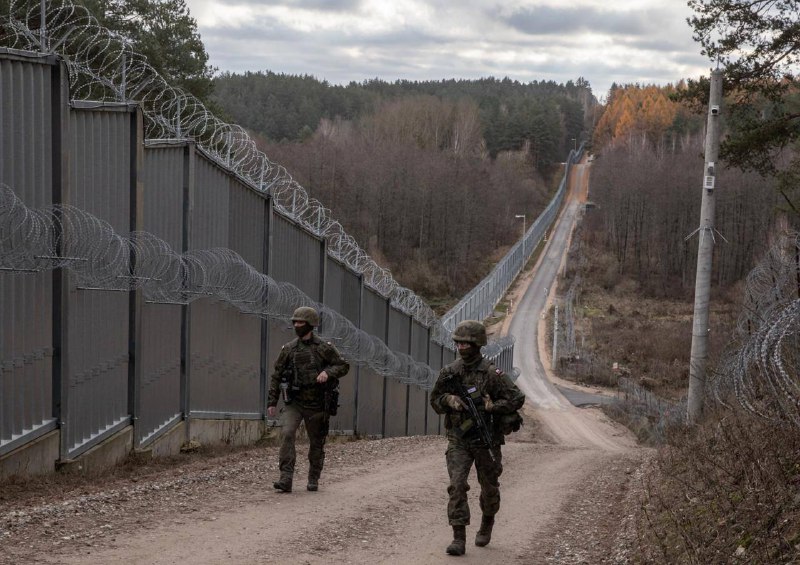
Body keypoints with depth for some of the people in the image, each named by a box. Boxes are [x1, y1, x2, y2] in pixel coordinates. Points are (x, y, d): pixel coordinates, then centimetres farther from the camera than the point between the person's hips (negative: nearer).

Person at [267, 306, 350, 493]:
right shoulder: (288, 349, 4)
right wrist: (272, 402, 5)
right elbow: (276, 376, 9)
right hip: (293, 402, 1)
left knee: (317, 443, 8)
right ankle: (286, 479, -21)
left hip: (316, 404, -1)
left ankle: (313, 479, 26)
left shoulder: (324, 348, -2)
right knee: (287, 434, -20)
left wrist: (328, 372, -19)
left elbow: (343, 366, 1)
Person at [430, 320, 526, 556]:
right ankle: (459, 538, -11)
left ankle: (487, 523, 41)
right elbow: (435, 400, 11)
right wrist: (448, 399, -10)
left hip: (486, 441, -2)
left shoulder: (491, 374, -11)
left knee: (489, 487, 14)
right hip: (459, 440, 2)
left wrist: (492, 407, -21)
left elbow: (517, 398, -11)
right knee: (457, 485, -13)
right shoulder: (450, 373, 0)